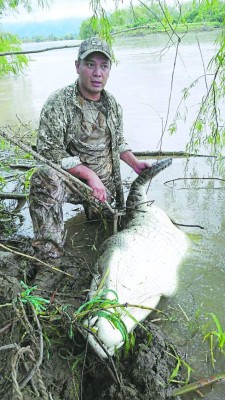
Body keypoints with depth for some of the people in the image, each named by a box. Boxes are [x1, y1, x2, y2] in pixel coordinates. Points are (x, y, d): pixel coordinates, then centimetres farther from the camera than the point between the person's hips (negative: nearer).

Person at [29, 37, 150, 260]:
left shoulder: (112, 104, 5)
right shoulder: (59, 103, -16)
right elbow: (48, 150, -22)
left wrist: (134, 163, 3)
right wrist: (89, 175, -27)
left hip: (106, 185, 6)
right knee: (45, 180, -38)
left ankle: (89, 209, 47)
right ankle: (48, 254, -28)